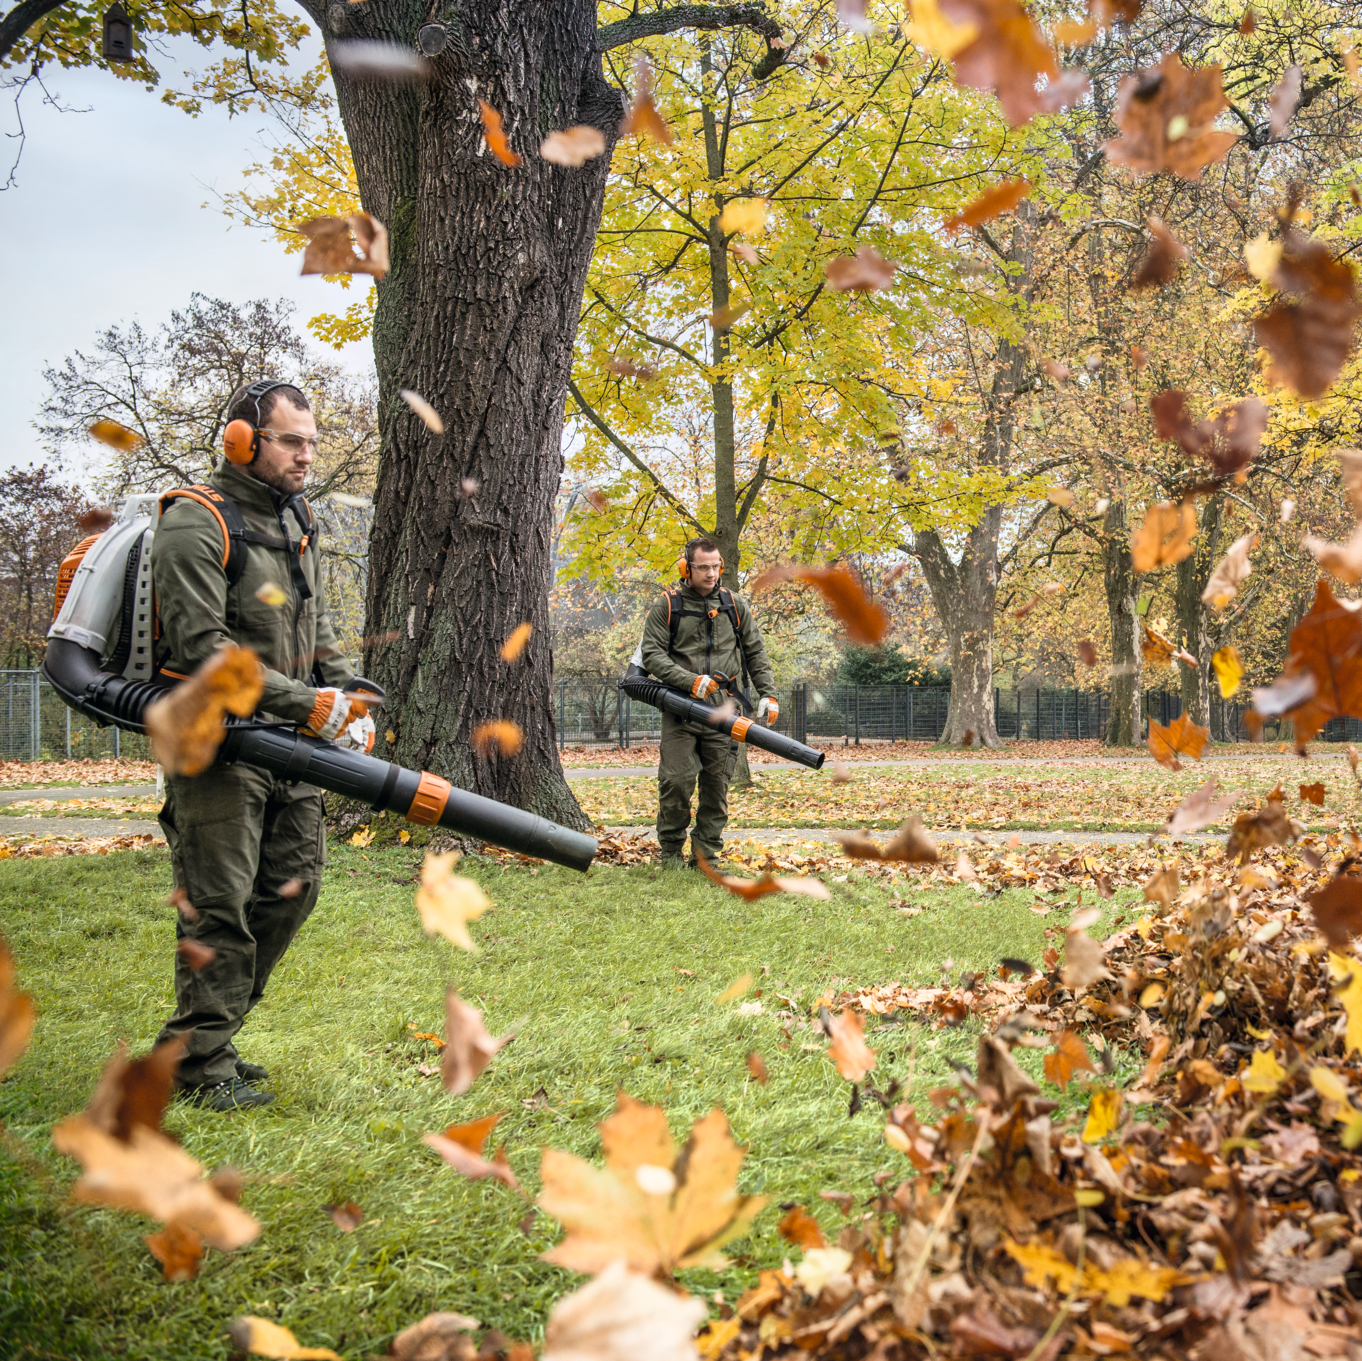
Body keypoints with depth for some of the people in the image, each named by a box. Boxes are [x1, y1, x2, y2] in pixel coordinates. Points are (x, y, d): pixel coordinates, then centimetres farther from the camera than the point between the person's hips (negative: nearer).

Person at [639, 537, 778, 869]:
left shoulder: (735, 606, 11)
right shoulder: (667, 606, 3)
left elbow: (756, 654, 17)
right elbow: (651, 655, -2)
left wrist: (768, 693, 5)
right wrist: (691, 681, -14)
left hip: (722, 712, 2)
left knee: (717, 785, 1)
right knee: (676, 781, -8)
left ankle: (706, 854, 11)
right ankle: (670, 851, 10)